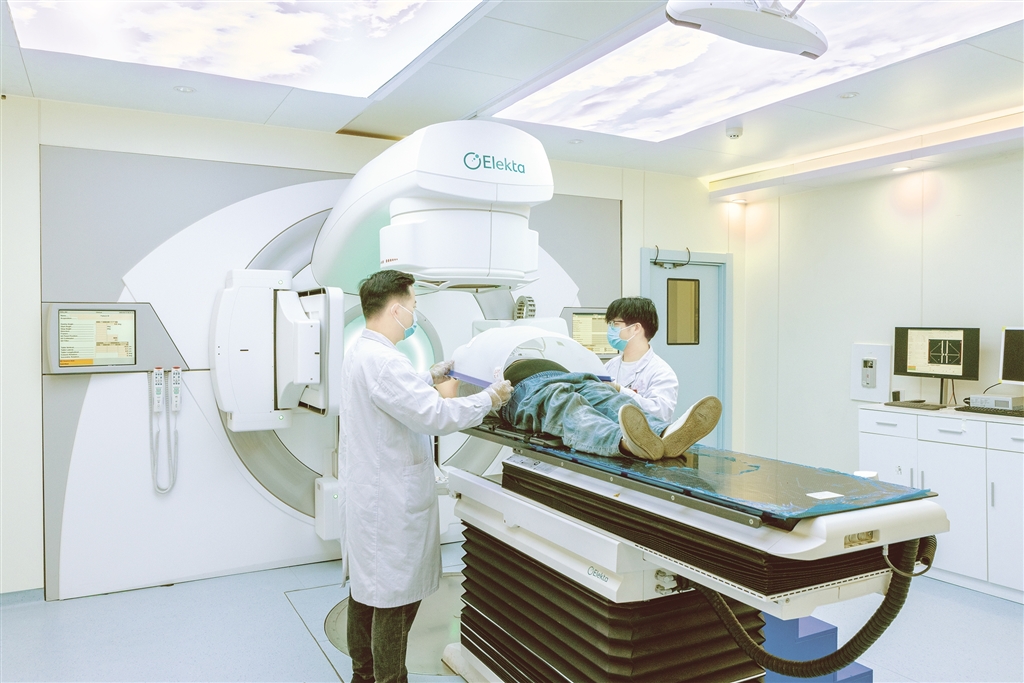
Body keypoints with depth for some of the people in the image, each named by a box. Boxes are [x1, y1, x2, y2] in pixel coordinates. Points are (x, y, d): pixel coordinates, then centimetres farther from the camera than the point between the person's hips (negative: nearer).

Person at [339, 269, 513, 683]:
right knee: (395, 596, 2)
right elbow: (435, 416, -27)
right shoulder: (382, 361, -25)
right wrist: (490, 399, -15)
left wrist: (429, 379, 21)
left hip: (369, 490, 11)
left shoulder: (361, 352, 8)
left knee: (366, 586, 21)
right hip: (392, 499, -11)